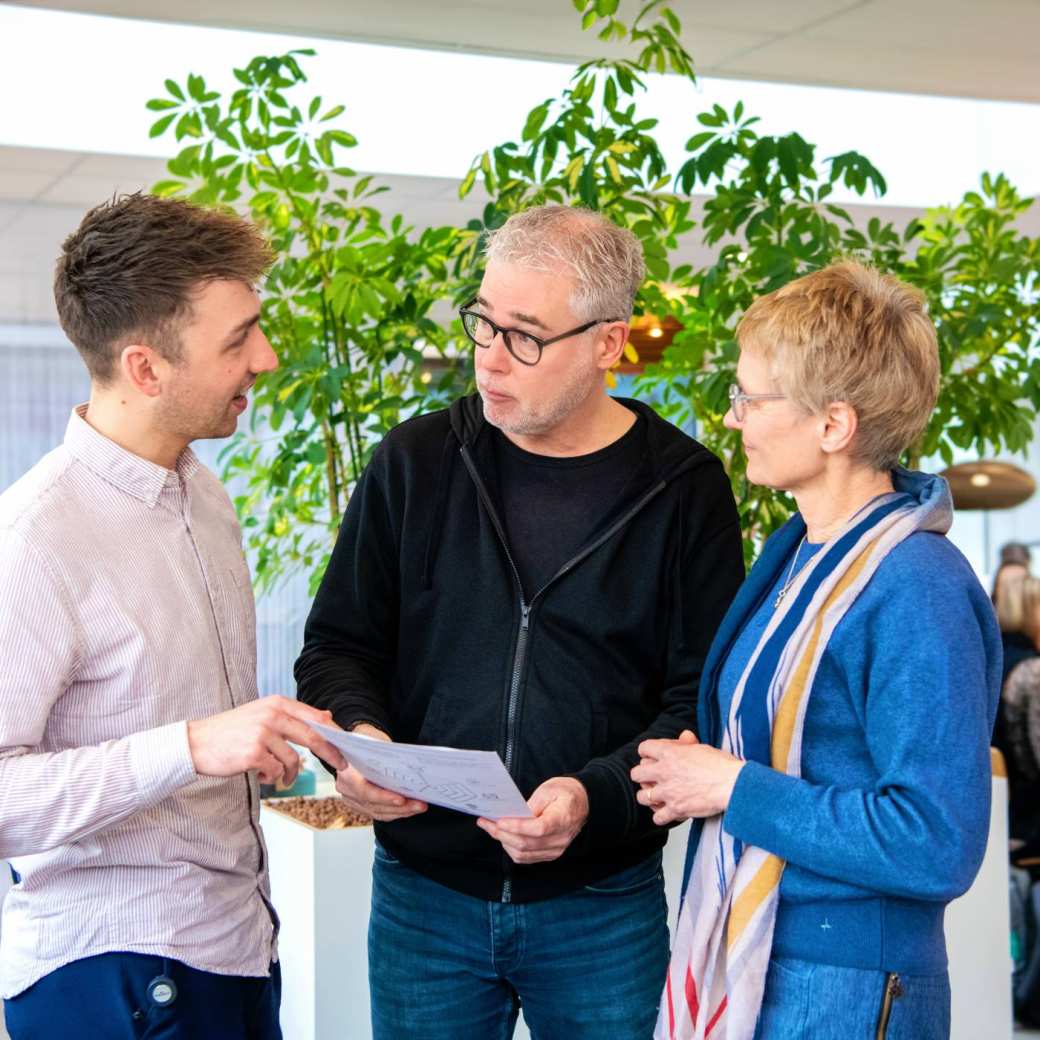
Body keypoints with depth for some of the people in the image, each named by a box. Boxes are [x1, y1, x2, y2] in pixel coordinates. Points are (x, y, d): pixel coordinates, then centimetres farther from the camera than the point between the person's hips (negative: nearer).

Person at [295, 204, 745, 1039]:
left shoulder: (683, 490, -5)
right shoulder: (417, 463, 1)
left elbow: (705, 703, -6)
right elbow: (338, 645, 7)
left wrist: (596, 797, -21)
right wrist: (356, 735, -14)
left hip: (605, 909, -1)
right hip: (422, 897, 2)